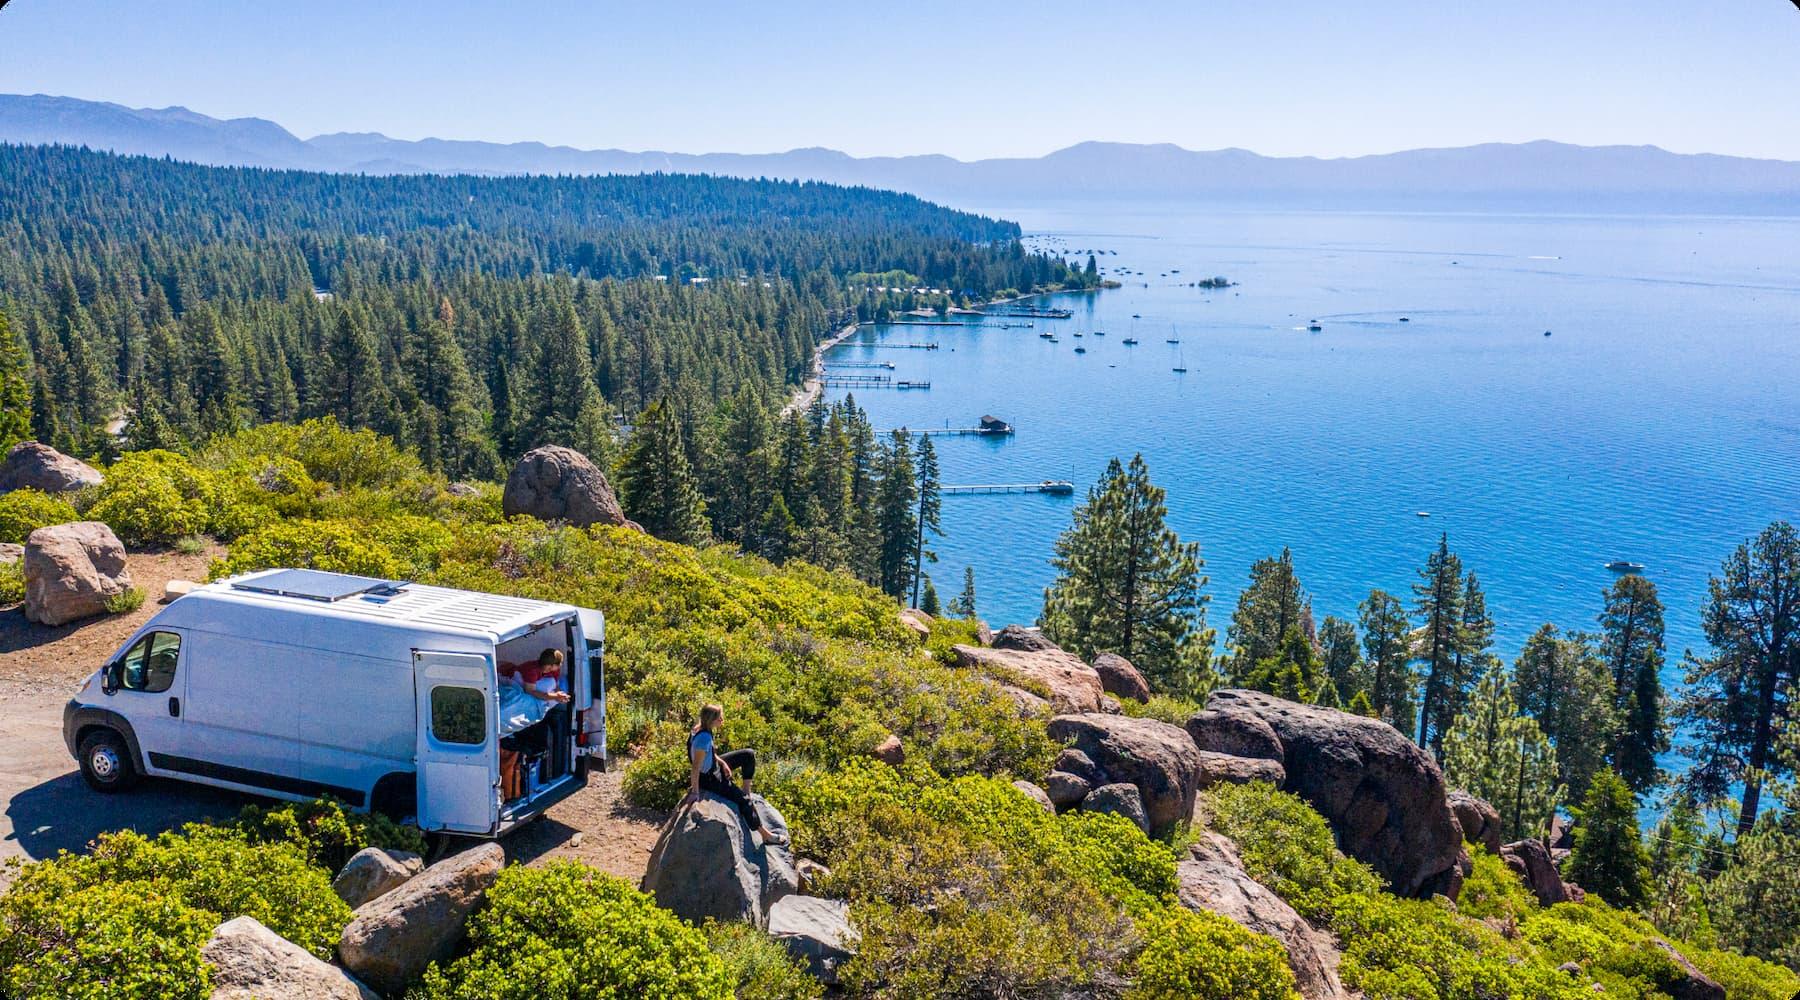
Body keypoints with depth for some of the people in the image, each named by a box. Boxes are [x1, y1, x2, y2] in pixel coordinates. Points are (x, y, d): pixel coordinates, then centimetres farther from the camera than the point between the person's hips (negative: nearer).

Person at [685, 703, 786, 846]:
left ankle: (746, 790, 15)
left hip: (715, 766, 9)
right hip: (708, 778, -9)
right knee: (743, 800, -10)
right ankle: (765, 835, -1)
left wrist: (722, 762, 1)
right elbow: (695, 767, -31)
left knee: (749, 755, 8)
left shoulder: (702, 729, -6)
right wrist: (695, 792, -26)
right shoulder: (703, 738, -34)